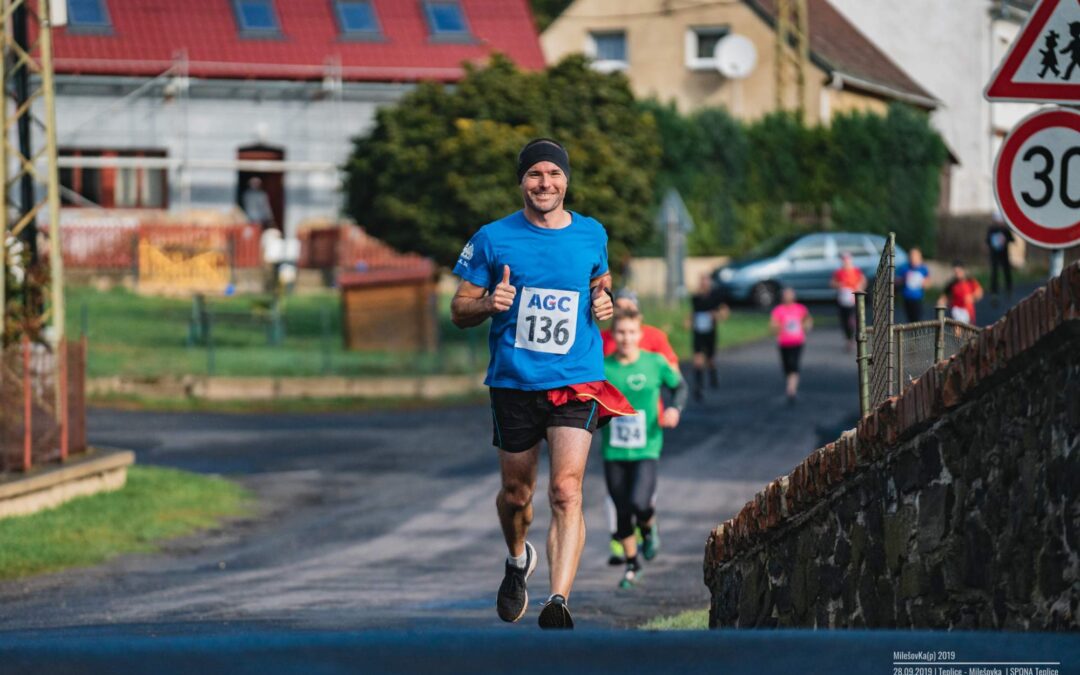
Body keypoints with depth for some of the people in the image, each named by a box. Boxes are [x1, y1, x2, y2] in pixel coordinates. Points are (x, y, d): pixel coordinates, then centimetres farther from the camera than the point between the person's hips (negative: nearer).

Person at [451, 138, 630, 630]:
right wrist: (489, 303, -18)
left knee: (566, 491, -17)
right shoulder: (493, 239, -1)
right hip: (514, 382, 1)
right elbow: (459, 311, 4)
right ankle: (517, 561, 46)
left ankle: (559, 601, -25)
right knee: (516, 492, 13)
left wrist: (604, 303, 1)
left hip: (576, 381, -1)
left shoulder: (592, 235, 5)